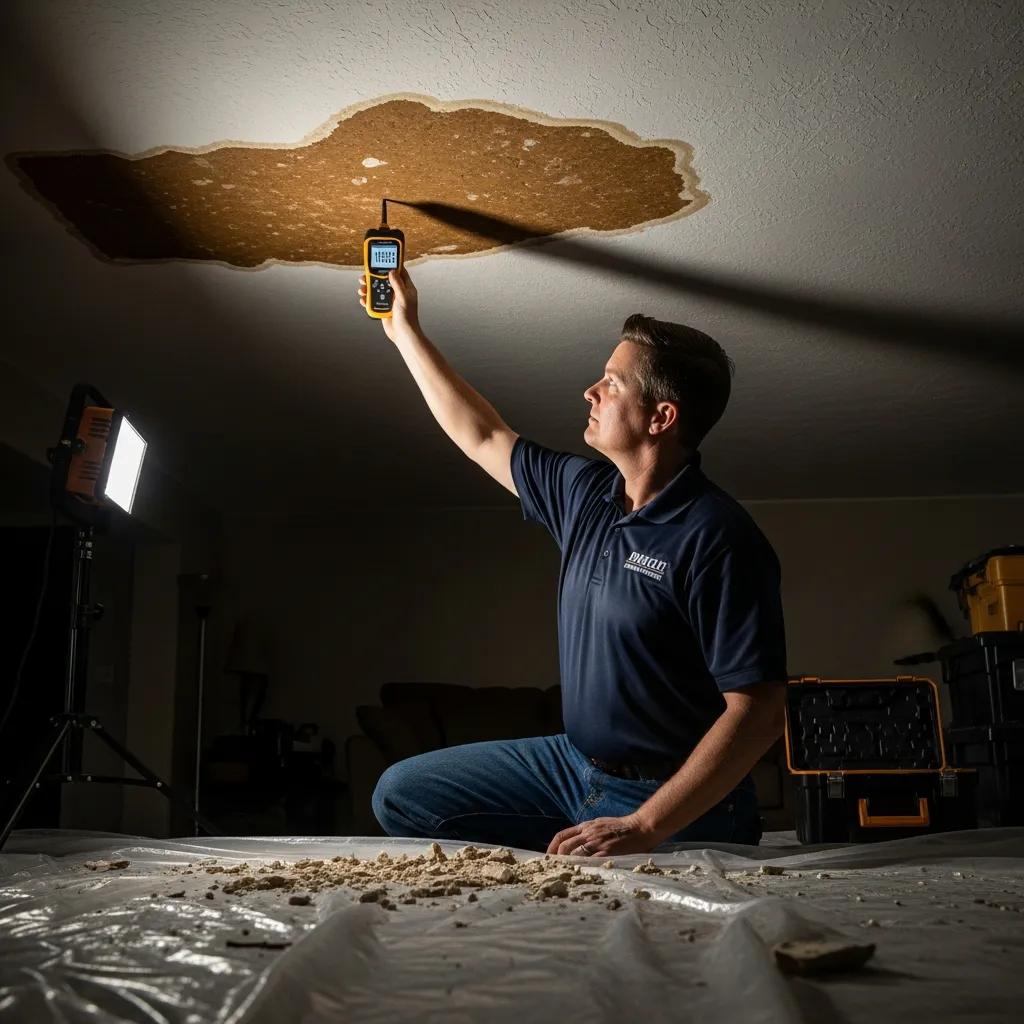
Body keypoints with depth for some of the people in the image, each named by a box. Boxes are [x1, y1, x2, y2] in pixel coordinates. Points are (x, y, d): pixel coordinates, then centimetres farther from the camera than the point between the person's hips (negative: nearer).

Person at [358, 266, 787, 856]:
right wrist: (406, 331, 21)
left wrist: (643, 827, -28)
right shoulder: (585, 494, 3)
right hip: (574, 761, 8)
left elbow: (758, 712, -24)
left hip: (677, 805, -7)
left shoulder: (718, 539, -21)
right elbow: (483, 438, 18)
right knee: (402, 795, 6)